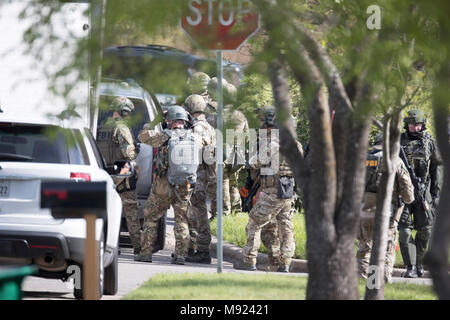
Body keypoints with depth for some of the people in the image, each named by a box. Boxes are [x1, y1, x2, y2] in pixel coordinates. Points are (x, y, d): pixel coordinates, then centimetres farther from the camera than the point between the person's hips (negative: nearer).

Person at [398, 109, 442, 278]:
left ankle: (419, 263, 19)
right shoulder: (398, 141, 4)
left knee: (425, 230, 1)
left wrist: (436, 192, 4)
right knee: (405, 230, -8)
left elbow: (436, 168, 10)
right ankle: (410, 268, -7)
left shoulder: (429, 142, 7)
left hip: (423, 191, 1)